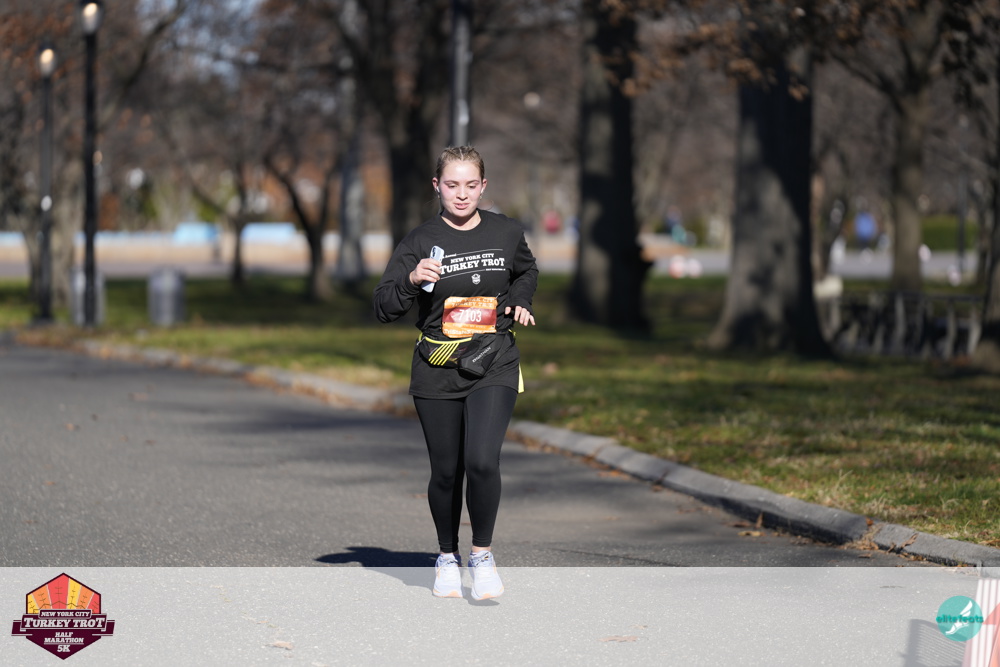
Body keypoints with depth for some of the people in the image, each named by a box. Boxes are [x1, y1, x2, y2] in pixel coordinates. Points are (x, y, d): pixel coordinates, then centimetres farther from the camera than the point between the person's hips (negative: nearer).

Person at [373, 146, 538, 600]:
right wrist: (411, 280, -27)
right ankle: (448, 558, 29)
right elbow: (384, 310, -9)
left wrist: (519, 302, 6)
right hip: (437, 374, 0)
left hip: (494, 368, 0)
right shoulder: (421, 241, -4)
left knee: (482, 461, -19)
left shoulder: (506, 233, 2)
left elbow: (527, 271, 26)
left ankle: (483, 553, 0)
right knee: (446, 472, 7)